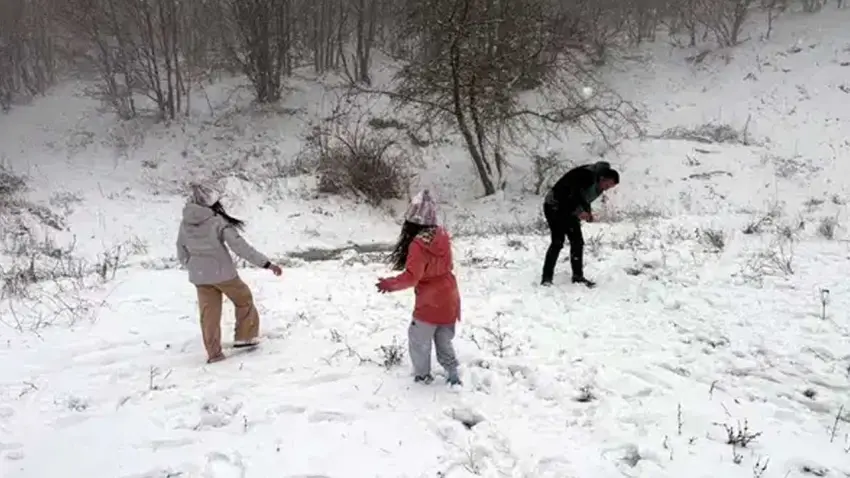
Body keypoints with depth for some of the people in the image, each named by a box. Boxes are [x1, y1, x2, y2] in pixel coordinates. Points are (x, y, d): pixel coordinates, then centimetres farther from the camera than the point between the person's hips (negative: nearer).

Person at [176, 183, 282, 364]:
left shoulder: (185, 224, -2)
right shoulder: (217, 221, -19)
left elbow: (181, 252, 9)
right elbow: (240, 247, -22)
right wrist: (266, 263, -20)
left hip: (199, 276, 5)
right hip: (222, 272, -5)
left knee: (209, 314, 12)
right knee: (244, 300, 19)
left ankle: (213, 353, 16)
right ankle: (244, 337, 26)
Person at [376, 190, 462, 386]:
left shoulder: (419, 245, -24)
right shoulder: (442, 236, -3)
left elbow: (412, 277, -29)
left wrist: (391, 284, -25)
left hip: (430, 303, -7)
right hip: (449, 299, 7)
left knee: (418, 340, 15)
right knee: (443, 340, 22)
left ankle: (422, 375, 26)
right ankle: (453, 374, 24)